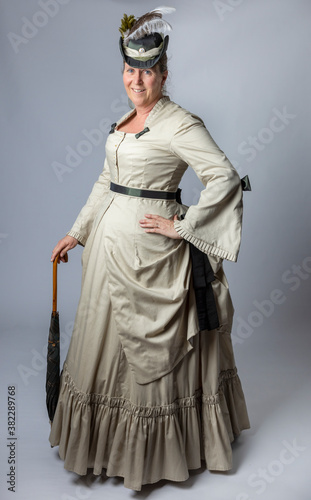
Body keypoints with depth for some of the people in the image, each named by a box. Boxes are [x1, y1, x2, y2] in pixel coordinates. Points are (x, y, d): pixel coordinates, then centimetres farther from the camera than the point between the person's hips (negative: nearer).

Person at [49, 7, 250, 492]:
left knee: (151, 346, 4)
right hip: (111, 239, 9)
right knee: (105, 338, 17)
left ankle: (153, 452, 26)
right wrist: (77, 232, 18)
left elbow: (226, 178, -19)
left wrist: (181, 225, -18)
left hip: (149, 250, -8)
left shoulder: (179, 123, -13)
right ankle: (109, 439, 38)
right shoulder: (126, 121, 13)